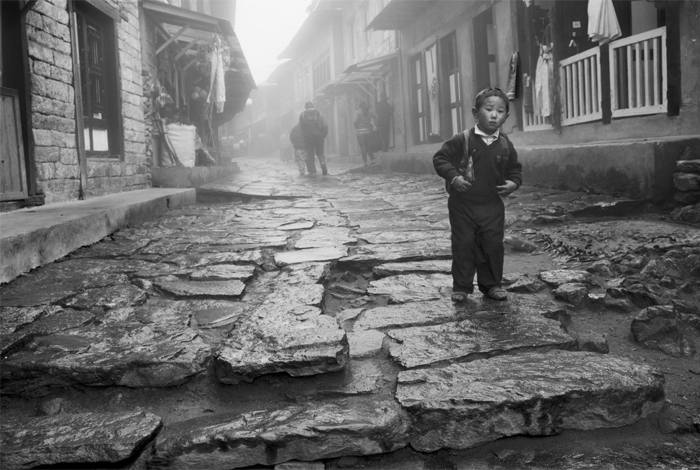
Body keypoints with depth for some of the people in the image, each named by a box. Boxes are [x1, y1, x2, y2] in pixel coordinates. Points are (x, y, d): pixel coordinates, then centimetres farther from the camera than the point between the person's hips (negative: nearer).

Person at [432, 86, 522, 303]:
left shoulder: (505, 145, 2)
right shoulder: (462, 140, -10)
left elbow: (515, 169, 15)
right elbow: (440, 158, -8)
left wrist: (513, 183, -5)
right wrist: (453, 177, -21)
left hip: (492, 205, 3)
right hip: (463, 204, -3)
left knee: (493, 245, 6)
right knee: (463, 245, 2)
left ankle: (491, 284, 22)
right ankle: (461, 287, 15)